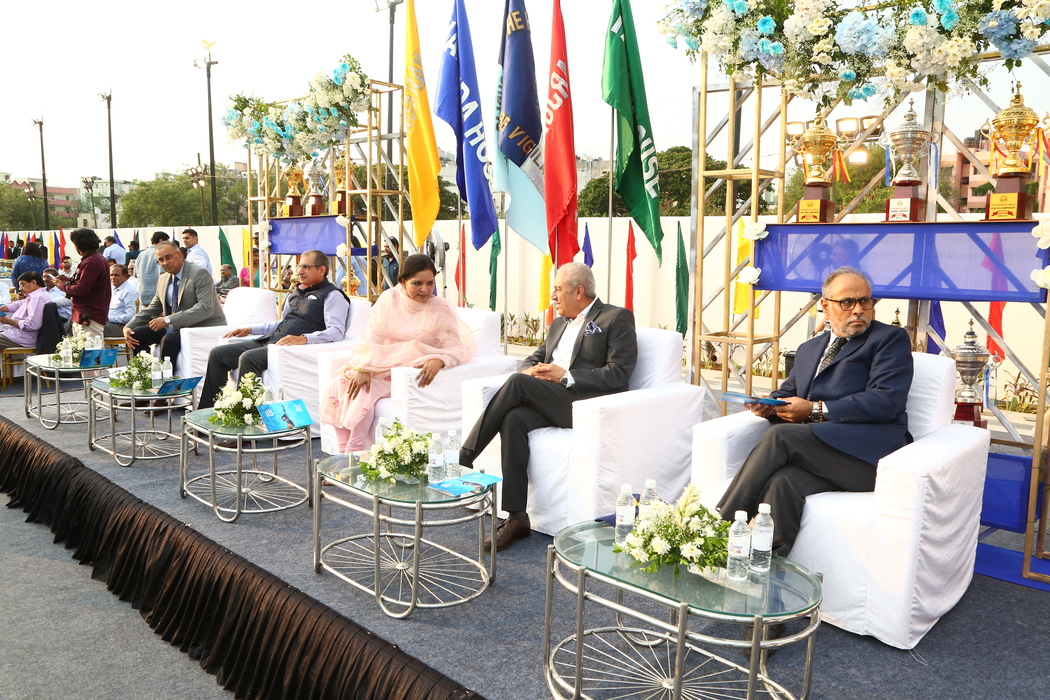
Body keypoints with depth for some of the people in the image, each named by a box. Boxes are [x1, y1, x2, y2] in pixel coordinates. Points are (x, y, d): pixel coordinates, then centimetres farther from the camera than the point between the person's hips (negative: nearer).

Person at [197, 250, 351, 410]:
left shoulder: (332, 295, -3)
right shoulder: (296, 293, 25)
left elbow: (336, 331, -18)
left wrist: (303, 338, -32)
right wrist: (249, 329, 25)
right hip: (267, 341, 9)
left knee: (248, 357, -32)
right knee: (217, 354, 1)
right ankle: (207, 410, 3)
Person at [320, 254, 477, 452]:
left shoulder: (441, 310, -8)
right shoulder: (389, 299, 0)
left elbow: (463, 347, -15)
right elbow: (372, 338, -6)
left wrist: (439, 360, -34)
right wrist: (363, 369, -20)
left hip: (413, 374, -4)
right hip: (382, 365, 5)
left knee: (367, 391, -26)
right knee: (338, 385, -15)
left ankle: (354, 450, -14)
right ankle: (343, 452, -11)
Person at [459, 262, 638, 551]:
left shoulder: (617, 318, 4)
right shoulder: (559, 324, 29)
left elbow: (618, 375, -8)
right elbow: (535, 358, 27)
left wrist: (566, 377, -14)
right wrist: (531, 370, 1)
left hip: (587, 402, -6)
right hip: (548, 402, 7)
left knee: (517, 383, -26)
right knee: (514, 419, -27)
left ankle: (462, 459, -20)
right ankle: (517, 518, -24)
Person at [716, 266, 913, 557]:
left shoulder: (891, 338, 9)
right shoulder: (808, 349, 29)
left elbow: (887, 401, -6)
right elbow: (788, 392, 30)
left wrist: (817, 411, -11)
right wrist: (770, 405, 3)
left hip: (869, 454, -5)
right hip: (815, 452, 5)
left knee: (780, 436, -28)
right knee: (782, 483, -31)